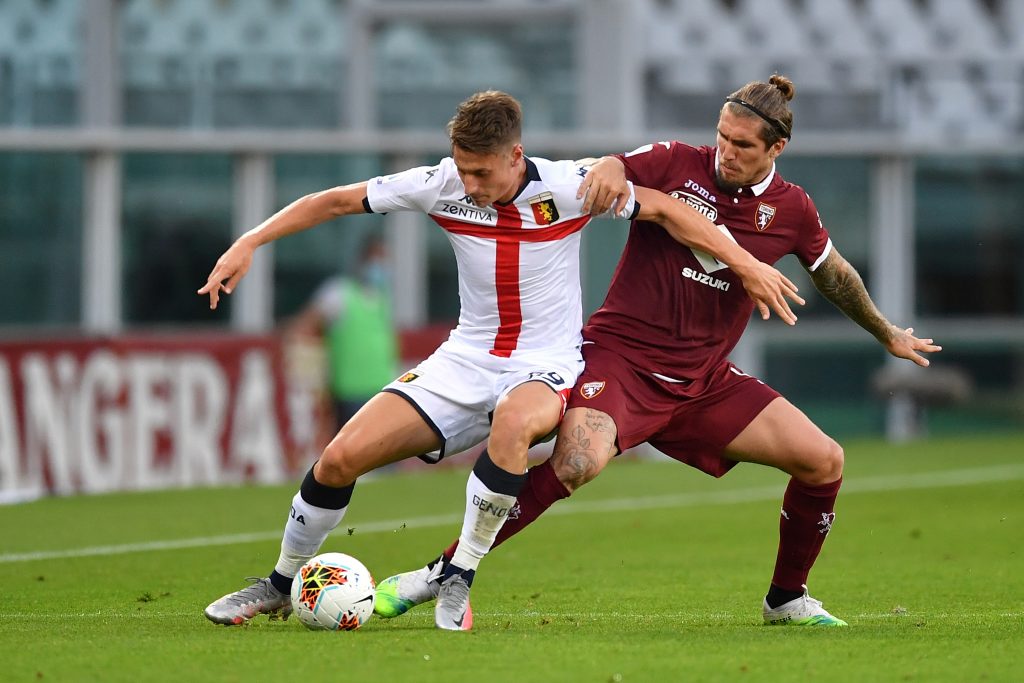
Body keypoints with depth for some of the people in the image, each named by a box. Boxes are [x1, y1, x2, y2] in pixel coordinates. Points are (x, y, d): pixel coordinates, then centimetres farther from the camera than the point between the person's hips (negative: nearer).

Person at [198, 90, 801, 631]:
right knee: (342, 457, -12)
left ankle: (458, 582, -27)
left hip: (546, 367, -3)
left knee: (513, 421, -42)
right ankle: (283, 584, 14)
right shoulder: (442, 186, -8)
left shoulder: (565, 187, -15)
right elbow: (336, 201, 1)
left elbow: (664, 209, -4)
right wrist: (249, 244, -5)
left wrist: (747, 265, -7)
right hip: (465, 362, 3)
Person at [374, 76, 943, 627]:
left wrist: (889, 335, 37)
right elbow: (592, 174, -10)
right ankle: (441, 573, -23)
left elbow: (836, 275, 23)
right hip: (621, 355, -5)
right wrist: (608, 169, -34)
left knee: (824, 462, -4)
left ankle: (787, 599, 19)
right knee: (576, 461, -33)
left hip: (704, 380, 5)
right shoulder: (676, 164, -5)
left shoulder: (792, 210, 6)